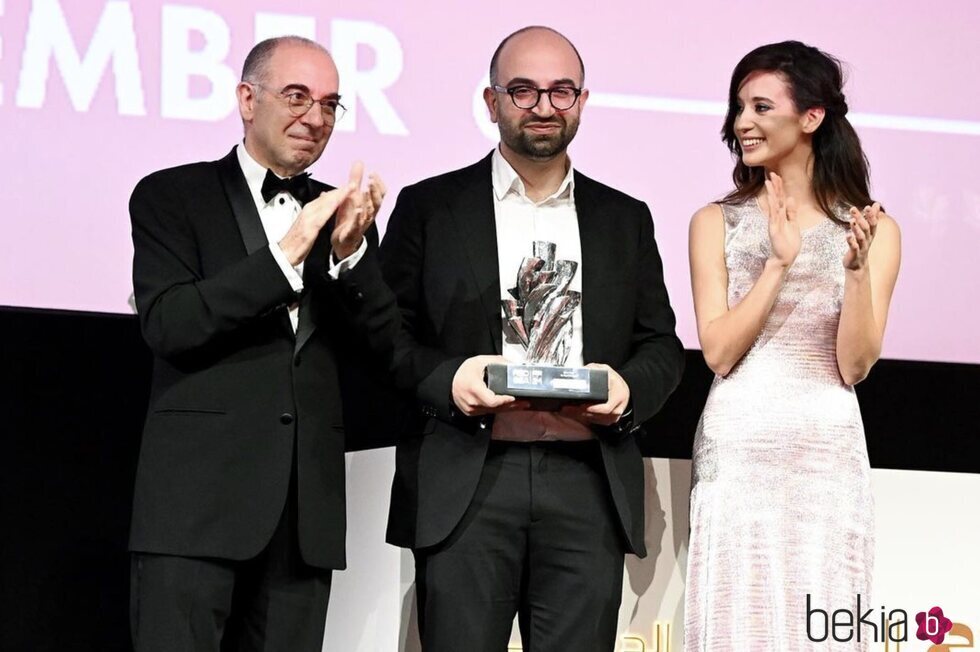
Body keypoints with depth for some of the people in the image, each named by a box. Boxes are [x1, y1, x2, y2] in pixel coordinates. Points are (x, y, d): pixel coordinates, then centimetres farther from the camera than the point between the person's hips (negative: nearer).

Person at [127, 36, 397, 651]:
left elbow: (382, 344, 9)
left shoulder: (342, 214, 16)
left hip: (307, 502, 4)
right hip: (200, 490, -4)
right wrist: (287, 255, -16)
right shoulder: (172, 196, 4)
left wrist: (351, 250, -8)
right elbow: (168, 324, -10)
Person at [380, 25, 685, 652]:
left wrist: (629, 388, -5)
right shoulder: (429, 207, 9)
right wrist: (447, 380, -14)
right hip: (466, 484, -2)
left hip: (588, 485, 2)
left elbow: (662, 345, 17)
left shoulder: (626, 219, 17)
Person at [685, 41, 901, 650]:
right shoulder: (717, 222, 4)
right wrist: (779, 263, -14)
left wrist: (857, 268, -16)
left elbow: (855, 364, -2)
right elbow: (718, 350, -5)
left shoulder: (874, 229, 3)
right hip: (738, 451, 0)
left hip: (829, 455, 0)